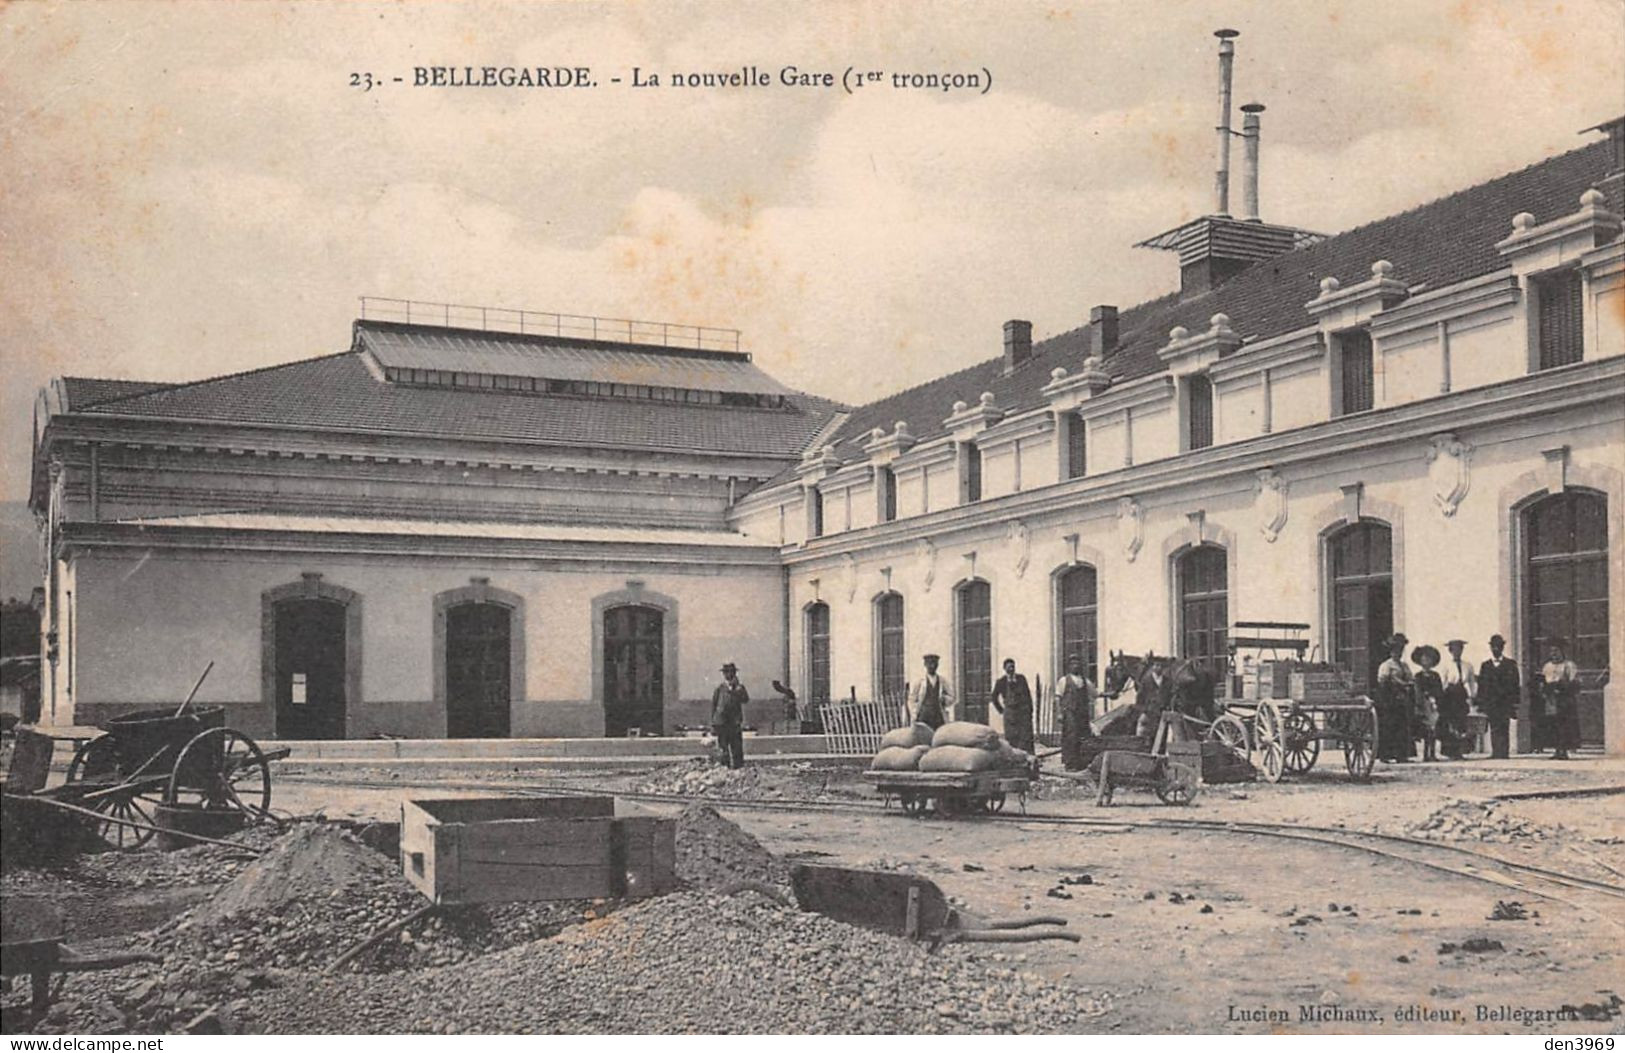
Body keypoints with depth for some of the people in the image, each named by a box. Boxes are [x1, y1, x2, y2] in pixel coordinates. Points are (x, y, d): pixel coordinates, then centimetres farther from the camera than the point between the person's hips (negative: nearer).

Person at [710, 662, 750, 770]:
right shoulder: (719, 689, 6)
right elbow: (713, 705, 8)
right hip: (721, 723, -1)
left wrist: (738, 687, -16)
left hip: (735, 723, 1)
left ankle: (739, 767, -2)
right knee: (723, 749, 0)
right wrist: (713, 723, 4)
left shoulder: (739, 688, 9)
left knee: (737, 748, -4)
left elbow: (745, 699, -10)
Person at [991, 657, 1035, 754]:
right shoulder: (1001, 682, 1)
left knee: (1026, 738, -5)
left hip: (1023, 712, 1)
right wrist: (1001, 711, 9)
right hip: (1010, 712, -1)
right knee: (1011, 739, -2)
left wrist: (1030, 710, 5)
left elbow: (1028, 694, 11)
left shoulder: (1021, 678, 5)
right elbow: (994, 698, 12)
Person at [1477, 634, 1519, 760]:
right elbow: (1481, 686, 12)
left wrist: (1514, 704, -4)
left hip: (1505, 703, -2)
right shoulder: (1485, 665, 14)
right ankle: (1496, 754, 3)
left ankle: (1502, 754, -11)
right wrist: (1481, 705, 4)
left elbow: (1516, 685, 4)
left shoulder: (1511, 664, 8)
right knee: (1494, 729, 0)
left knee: (1502, 729, -10)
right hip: (1490, 704, 2)